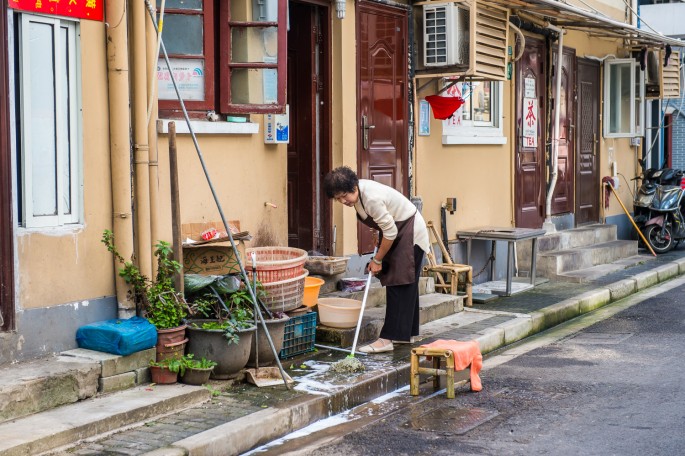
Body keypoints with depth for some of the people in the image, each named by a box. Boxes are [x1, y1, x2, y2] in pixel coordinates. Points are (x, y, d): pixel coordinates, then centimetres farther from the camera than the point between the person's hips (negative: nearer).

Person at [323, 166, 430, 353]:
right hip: (397, 232, 10)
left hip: (410, 233, -10)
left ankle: (387, 338, -14)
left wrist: (377, 260, -16)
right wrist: (379, 250, 12)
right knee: (406, 285, 15)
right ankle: (407, 333, 23)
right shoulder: (357, 193, -4)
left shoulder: (372, 198, -32)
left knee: (400, 283, -11)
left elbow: (390, 232, -26)